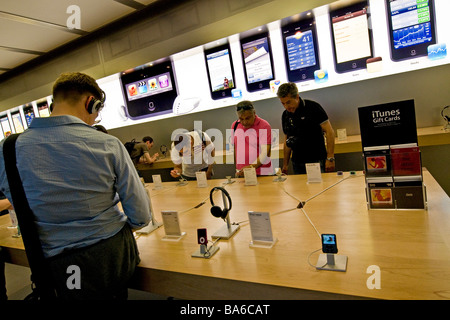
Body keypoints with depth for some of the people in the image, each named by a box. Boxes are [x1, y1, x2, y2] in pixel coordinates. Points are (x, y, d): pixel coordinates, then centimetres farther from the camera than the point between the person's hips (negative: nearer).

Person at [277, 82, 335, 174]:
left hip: (317, 160, -4)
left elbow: (329, 132, -9)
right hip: (297, 163, 4)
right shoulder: (285, 115, 7)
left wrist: (330, 158, -16)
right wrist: (285, 164, 10)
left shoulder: (313, 107, -8)